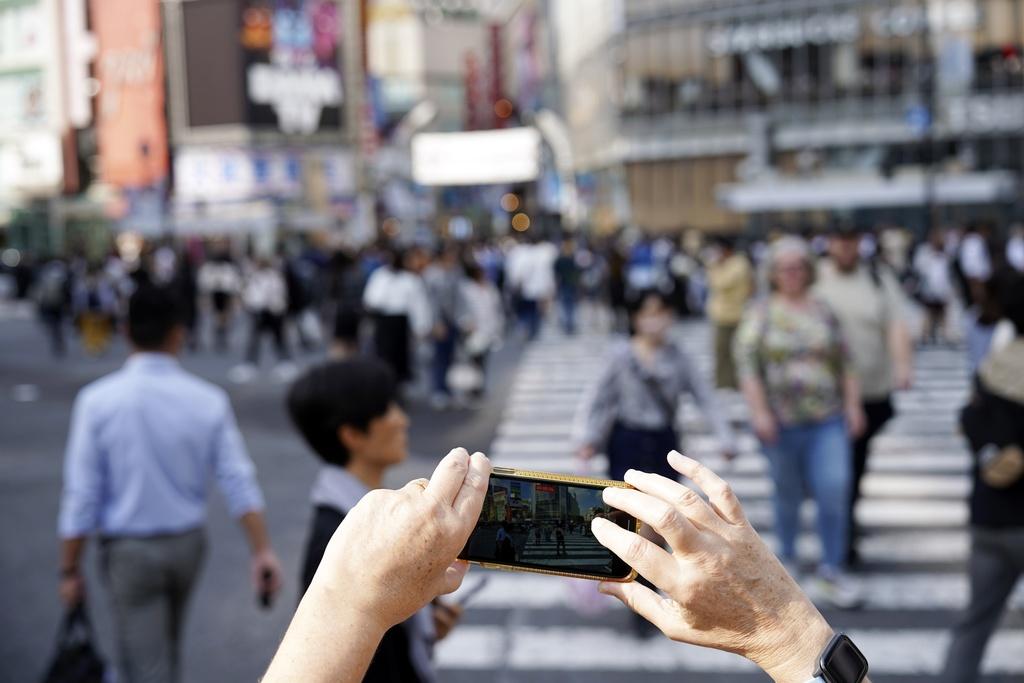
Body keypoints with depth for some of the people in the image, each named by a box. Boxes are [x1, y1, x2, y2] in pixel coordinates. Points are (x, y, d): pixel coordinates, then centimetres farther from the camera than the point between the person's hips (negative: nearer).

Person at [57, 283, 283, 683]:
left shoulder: (97, 401, -15)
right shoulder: (208, 400, -10)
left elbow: (81, 496, -14)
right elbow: (238, 481, -14)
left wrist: (70, 570, -4)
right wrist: (262, 551, -11)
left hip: (128, 551, -3)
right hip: (187, 544, 3)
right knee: (167, 644, 27)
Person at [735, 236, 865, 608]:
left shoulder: (823, 313, 9)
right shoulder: (760, 315, 1)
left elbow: (845, 364, 12)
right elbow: (747, 365, -6)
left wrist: (853, 406, 5)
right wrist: (759, 412, -14)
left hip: (827, 422, 2)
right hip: (782, 422, -2)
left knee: (835, 490, -8)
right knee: (788, 494, 9)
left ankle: (831, 573, 2)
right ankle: (787, 559, 32)